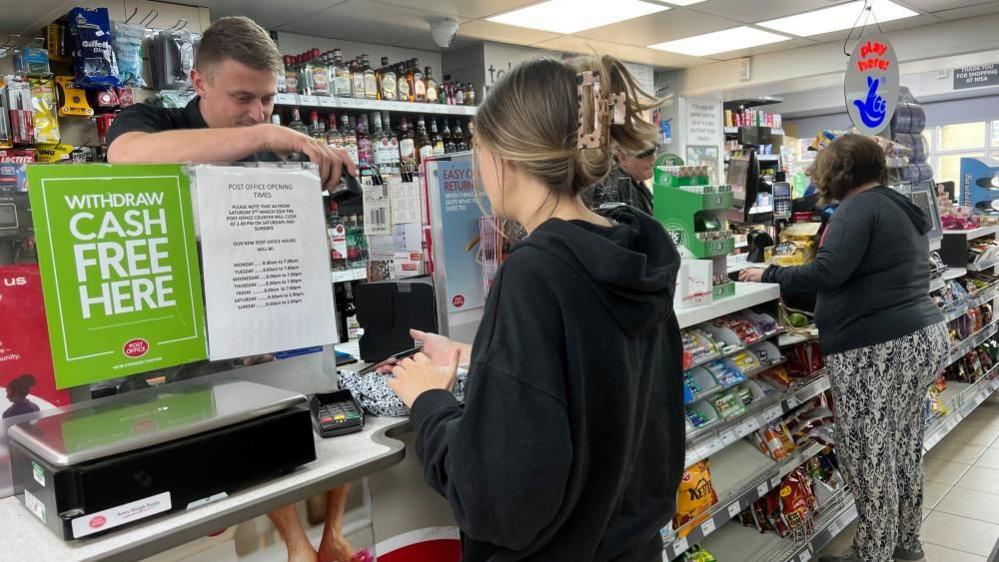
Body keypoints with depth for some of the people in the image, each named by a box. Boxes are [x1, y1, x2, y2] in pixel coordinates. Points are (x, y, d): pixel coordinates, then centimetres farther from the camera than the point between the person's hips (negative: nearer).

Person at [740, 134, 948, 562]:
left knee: (867, 458, 2)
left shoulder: (859, 209, -13)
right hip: (922, 338, 10)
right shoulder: (902, 209, 17)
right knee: (903, 449, 21)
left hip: (878, 349, -10)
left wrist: (768, 276, -11)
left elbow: (826, 273, -24)